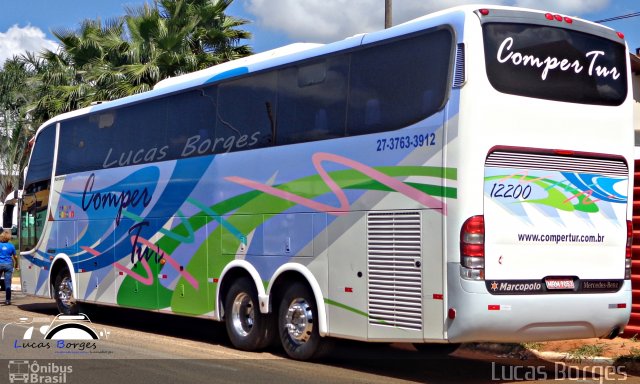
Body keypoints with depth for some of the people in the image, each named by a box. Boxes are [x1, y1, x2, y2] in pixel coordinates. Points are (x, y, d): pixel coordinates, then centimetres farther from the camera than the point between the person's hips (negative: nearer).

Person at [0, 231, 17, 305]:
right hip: (8, 265, 1)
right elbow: (15, 257, 10)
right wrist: (16, 265, 24)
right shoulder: (11, 246, 3)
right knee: (8, 283, 1)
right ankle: (8, 300, 0)